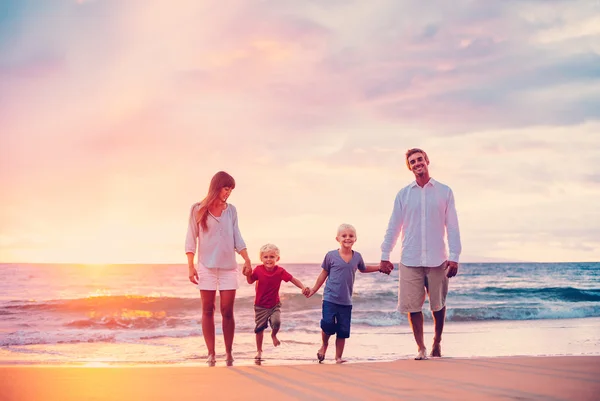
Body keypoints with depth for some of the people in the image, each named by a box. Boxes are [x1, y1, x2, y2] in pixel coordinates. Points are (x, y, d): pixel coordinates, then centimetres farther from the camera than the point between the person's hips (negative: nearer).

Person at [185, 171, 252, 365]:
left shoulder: (231, 210, 9)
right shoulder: (198, 209, 2)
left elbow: (237, 237, 9)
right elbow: (191, 239, 2)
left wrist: (247, 259, -2)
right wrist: (190, 265, -5)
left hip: (228, 267, 2)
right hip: (206, 267, -2)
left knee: (227, 311, -1)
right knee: (208, 311, 1)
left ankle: (229, 353, 7)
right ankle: (211, 354, 5)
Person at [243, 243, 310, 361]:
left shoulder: (280, 271, -12)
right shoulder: (258, 270, -12)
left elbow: (293, 279, -9)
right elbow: (250, 281, 0)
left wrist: (303, 287, -23)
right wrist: (248, 275, -21)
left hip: (275, 305, 0)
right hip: (261, 306, 0)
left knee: (276, 322, -23)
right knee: (259, 328, 6)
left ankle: (274, 335, 13)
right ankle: (259, 351, 25)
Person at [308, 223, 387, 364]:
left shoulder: (357, 257, 5)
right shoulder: (331, 256, -3)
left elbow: (363, 269, 26)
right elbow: (324, 274, 7)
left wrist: (379, 267, 18)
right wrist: (313, 290, 9)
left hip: (346, 301, 3)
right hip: (330, 299, -3)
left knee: (343, 331, 4)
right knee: (328, 325, -13)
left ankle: (338, 357, 17)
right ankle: (324, 344, 17)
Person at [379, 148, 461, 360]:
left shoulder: (444, 192, 4)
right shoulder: (403, 194, 7)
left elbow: (452, 226, 2)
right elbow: (393, 226, 9)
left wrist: (454, 257, -5)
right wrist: (385, 255, 5)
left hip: (437, 260, -1)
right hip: (410, 260, 1)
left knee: (438, 305, 8)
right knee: (412, 306, -1)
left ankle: (437, 342, 28)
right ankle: (421, 348, 10)